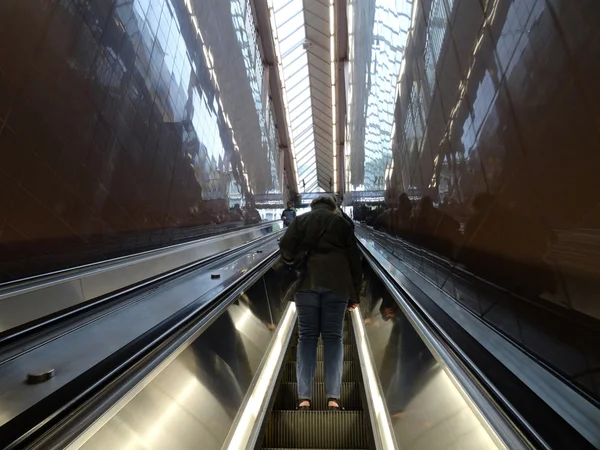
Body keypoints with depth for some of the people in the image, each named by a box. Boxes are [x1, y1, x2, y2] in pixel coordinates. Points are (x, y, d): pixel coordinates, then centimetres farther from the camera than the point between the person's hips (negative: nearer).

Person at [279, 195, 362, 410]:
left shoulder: (300, 220, 14)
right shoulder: (342, 223, 15)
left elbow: (285, 247, -2)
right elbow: (354, 259, 10)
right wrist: (354, 294, 13)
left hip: (307, 282, 0)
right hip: (336, 284, 0)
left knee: (307, 337, 6)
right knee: (333, 337, 6)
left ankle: (304, 398, 4)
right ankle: (333, 398, 4)